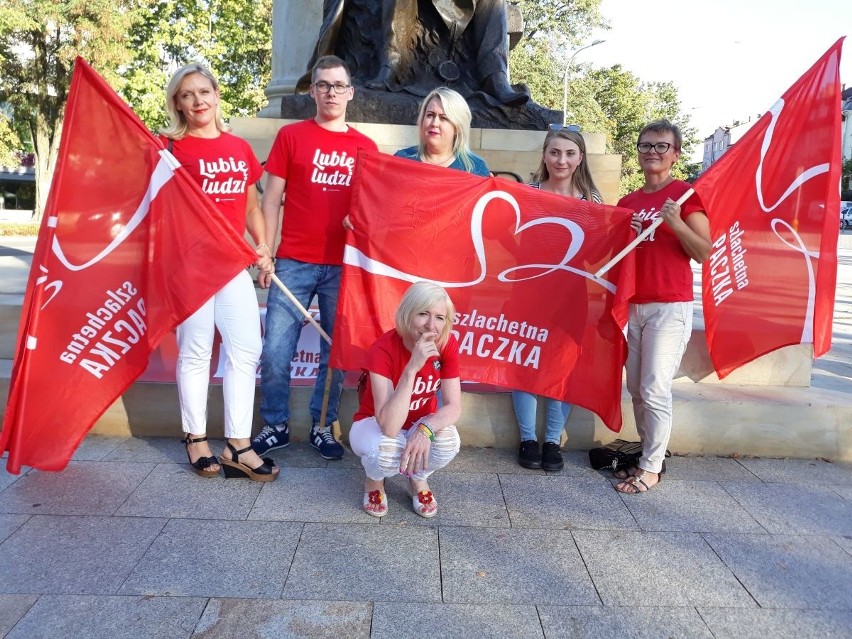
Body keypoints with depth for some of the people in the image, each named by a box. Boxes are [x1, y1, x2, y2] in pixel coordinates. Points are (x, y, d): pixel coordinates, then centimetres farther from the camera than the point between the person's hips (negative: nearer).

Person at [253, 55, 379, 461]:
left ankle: (322, 426, 23)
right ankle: (276, 425, 18)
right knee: (276, 351, 0)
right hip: (294, 263, -1)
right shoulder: (291, 135, 5)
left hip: (344, 266, 2)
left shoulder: (366, 147, 9)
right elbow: (272, 198, 4)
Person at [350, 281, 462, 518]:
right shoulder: (382, 349, -32)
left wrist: (426, 428, -40)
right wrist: (412, 367, -47)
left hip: (419, 426, 3)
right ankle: (374, 481, 3)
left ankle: (419, 479, 6)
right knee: (386, 449, -37)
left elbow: (453, 407, -19)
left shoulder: (448, 345, -19)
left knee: (447, 440, -30)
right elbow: (389, 426, -40)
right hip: (375, 425, -3)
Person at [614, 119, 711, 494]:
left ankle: (651, 469, 4)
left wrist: (677, 223, -22)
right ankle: (648, 455, 23)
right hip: (633, 306, 6)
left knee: (655, 390, -8)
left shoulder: (686, 194, -3)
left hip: (670, 307, -6)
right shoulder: (627, 203, 14)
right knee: (636, 390, 10)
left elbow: (704, 252, -8)